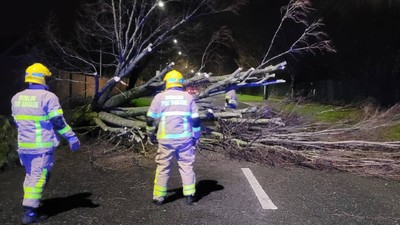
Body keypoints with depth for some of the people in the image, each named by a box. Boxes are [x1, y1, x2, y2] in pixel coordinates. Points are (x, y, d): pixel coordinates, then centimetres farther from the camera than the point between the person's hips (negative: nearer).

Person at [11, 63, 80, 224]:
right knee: (38, 177, 0)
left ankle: (29, 203, 32)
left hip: (24, 145, 7)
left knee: (30, 175, 22)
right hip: (42, 145, -7)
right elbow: (59, 122, -15)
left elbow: (17, 122, 17)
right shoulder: (48, 97, -13)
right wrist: (72, 138, -8)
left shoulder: (17, 98, 8)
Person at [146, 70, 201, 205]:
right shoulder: (188, 97, 3)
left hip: (166, 139, -1)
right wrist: (196, 137, 15)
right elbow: (195, 120, 5)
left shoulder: (160, 97, 0)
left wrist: (150, 135, 16)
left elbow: (151, 118, 3)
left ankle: (159, 196, 17)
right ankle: (189, 195, 15)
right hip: (185, 138, 1)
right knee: (187, 166, 11)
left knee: (163, 167, 10)